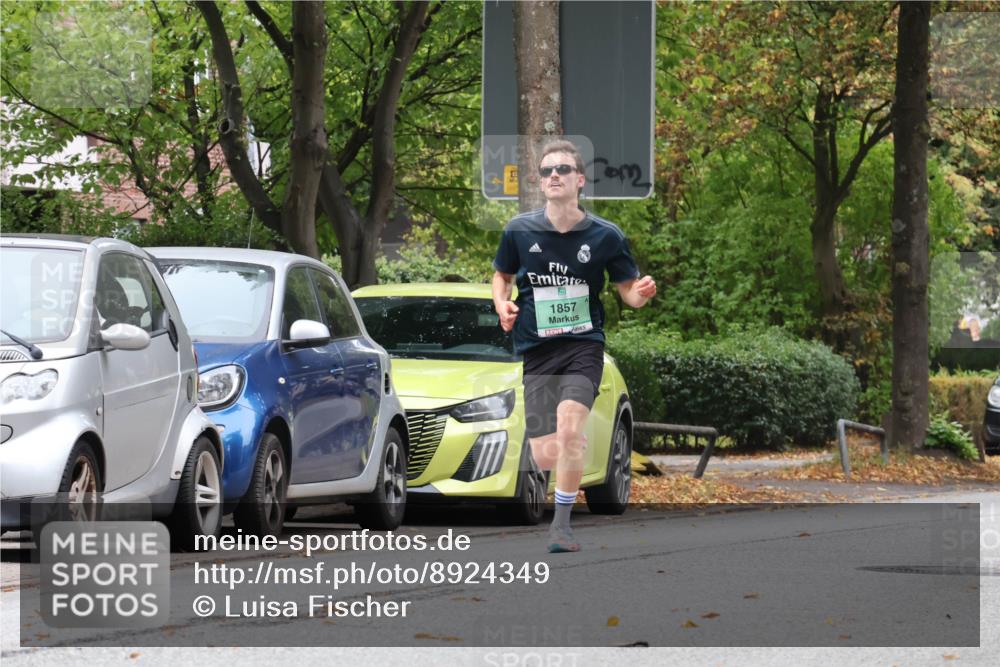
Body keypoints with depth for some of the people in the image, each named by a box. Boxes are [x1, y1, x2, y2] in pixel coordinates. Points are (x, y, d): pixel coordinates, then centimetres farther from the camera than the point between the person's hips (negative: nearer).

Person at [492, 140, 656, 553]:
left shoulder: (605, 236, -2)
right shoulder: (519, 231, 1)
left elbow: (629, 292, 6)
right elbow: (502, 275, 18)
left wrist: (641, 293, -17)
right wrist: (502, 305, -3)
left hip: (584, 346, -2)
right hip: (537, 350, 2)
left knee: (568, 427, -27)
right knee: (546, 458, -3)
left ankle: (561, 523, -16)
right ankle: (581, 443, 34)